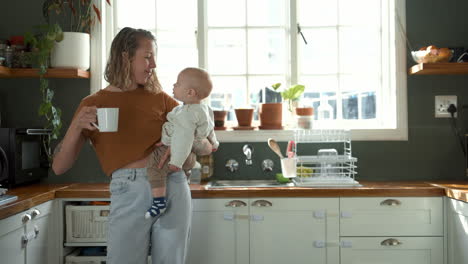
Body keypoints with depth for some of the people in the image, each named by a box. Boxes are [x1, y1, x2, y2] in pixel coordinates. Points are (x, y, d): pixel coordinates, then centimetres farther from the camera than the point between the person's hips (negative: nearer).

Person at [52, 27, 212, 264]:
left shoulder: (160, 99, 10)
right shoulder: (93, 104, 9)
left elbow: (206, 146, 9)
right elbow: (59, 167, 3)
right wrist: (76, 126, -12)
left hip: (173, 188, 2)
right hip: (128, 192, -1)